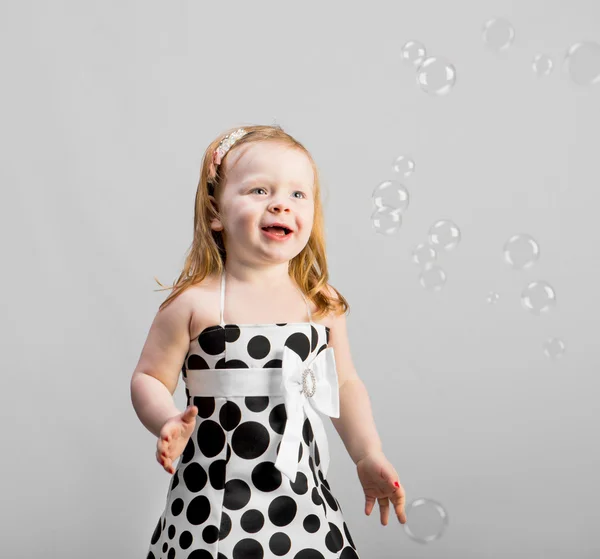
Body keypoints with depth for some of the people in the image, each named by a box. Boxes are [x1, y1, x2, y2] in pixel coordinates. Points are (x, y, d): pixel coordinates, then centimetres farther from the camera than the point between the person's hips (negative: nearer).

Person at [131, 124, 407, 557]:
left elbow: (345, 384, 11)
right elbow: (150, 378, -5)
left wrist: (368, 455, 6)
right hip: (214, 500, -3)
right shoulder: (196, 304, -10)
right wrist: (168, 424, -24)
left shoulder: (323, 304, 0)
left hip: (301, 496, 3)